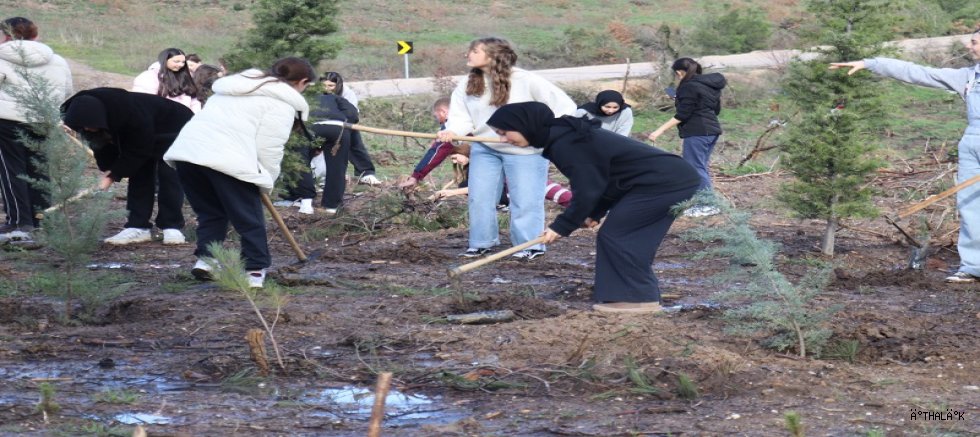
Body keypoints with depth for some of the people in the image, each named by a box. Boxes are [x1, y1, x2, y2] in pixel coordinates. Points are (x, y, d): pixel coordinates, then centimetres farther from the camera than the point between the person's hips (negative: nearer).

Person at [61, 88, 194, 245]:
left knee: (168, 176, -17)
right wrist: (107, 168, -20)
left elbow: (139, 150, -31)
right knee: (138, 176, -4)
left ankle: (172, 228, -13)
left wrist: (114, 174, -29)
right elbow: (104, 144, -5)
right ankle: (137, 227, -4)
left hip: (173, 127, -7)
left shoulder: (131, 114, -42)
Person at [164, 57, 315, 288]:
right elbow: (270, 148, -3)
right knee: (250, 217, 4)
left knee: (210, 212, 22)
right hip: (227, 160, -7)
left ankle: (205, 259, 12)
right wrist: (265, 183, 12)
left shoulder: (240, 84, 30)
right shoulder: (282, 103, 4)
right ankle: (255, 269, 5)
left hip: (187, 149, 7)